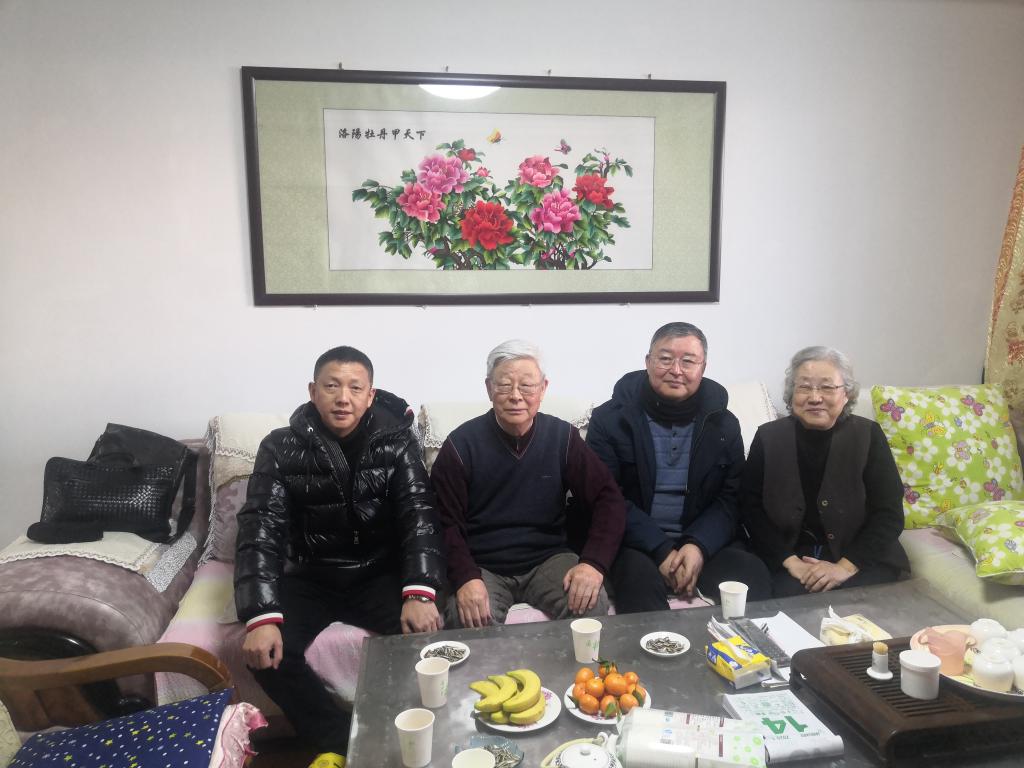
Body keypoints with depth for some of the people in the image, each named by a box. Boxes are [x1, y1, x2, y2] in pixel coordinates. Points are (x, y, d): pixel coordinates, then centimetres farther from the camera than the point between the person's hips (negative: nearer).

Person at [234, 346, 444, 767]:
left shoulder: (396, 442, -6)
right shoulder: (281, 448, -7)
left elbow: (420, 517, -13)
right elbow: (261, 531, -13)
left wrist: (419, 593, -31)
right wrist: (261, 618, -27)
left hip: (379, 574, -1)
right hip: (309, 576, 1)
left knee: (422, 632, -27)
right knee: (265, 648, -23)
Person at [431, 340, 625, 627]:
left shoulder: (563, 437, -3)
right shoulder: (462, 444, -8)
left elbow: (608, 499, -3)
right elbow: (445, 522, -7)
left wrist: (593, 561, -19)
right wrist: (465, 577, -25)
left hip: (549, 559, 2)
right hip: (482, 567, -2)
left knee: (592, 605, -23)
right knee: (467, 620, -31)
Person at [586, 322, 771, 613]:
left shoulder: (722, 423, 8)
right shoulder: (611, 418, -2)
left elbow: (731, 498, 3)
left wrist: (699, 546, -16)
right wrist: (660, 551, -19)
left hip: (704, 541, 3)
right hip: (634, 544, -2)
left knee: (753, 573, -25)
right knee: (639, 575, -34)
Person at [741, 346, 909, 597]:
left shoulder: (868, 435, -1)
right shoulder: (769, 437, 0)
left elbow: (889, 514, -4)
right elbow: (751, 508, -2)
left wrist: (845, 566, -15)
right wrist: (790, 561, -14)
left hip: (860, 556, 0)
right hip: (792, 555, 0)